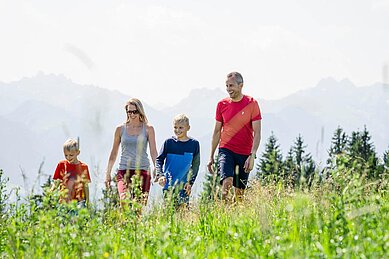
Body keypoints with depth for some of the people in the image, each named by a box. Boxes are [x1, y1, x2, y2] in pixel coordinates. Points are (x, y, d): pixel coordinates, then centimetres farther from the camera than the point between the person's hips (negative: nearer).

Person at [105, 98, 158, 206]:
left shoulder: (148, 129, 6)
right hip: (124, 170, 0)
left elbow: (153, 152, 4)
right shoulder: (120, 129, 8)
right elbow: (114, 153, 16)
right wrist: (108, 173, 13)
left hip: (142, 171, 0)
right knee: (124, 200, -24)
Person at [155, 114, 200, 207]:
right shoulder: (168, 142, 4)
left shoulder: (194, 144, 5)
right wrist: (160, 175, -12)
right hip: (169, 183, 0)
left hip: (184, 184, 0)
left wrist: (190, 182, -1)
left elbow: (195, 165, 8)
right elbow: (159, 160, 5)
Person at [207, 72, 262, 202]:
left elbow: (257, 133, -5)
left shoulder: (252, 104, -4)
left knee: (240, 191, 4)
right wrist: (211, 157, 11)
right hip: (226, 150, 1)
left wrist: (252, 156, -16)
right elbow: (217, 131, 12)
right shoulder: (222, 104, 4)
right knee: (227, 181, -22)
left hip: (245, 153, -1)